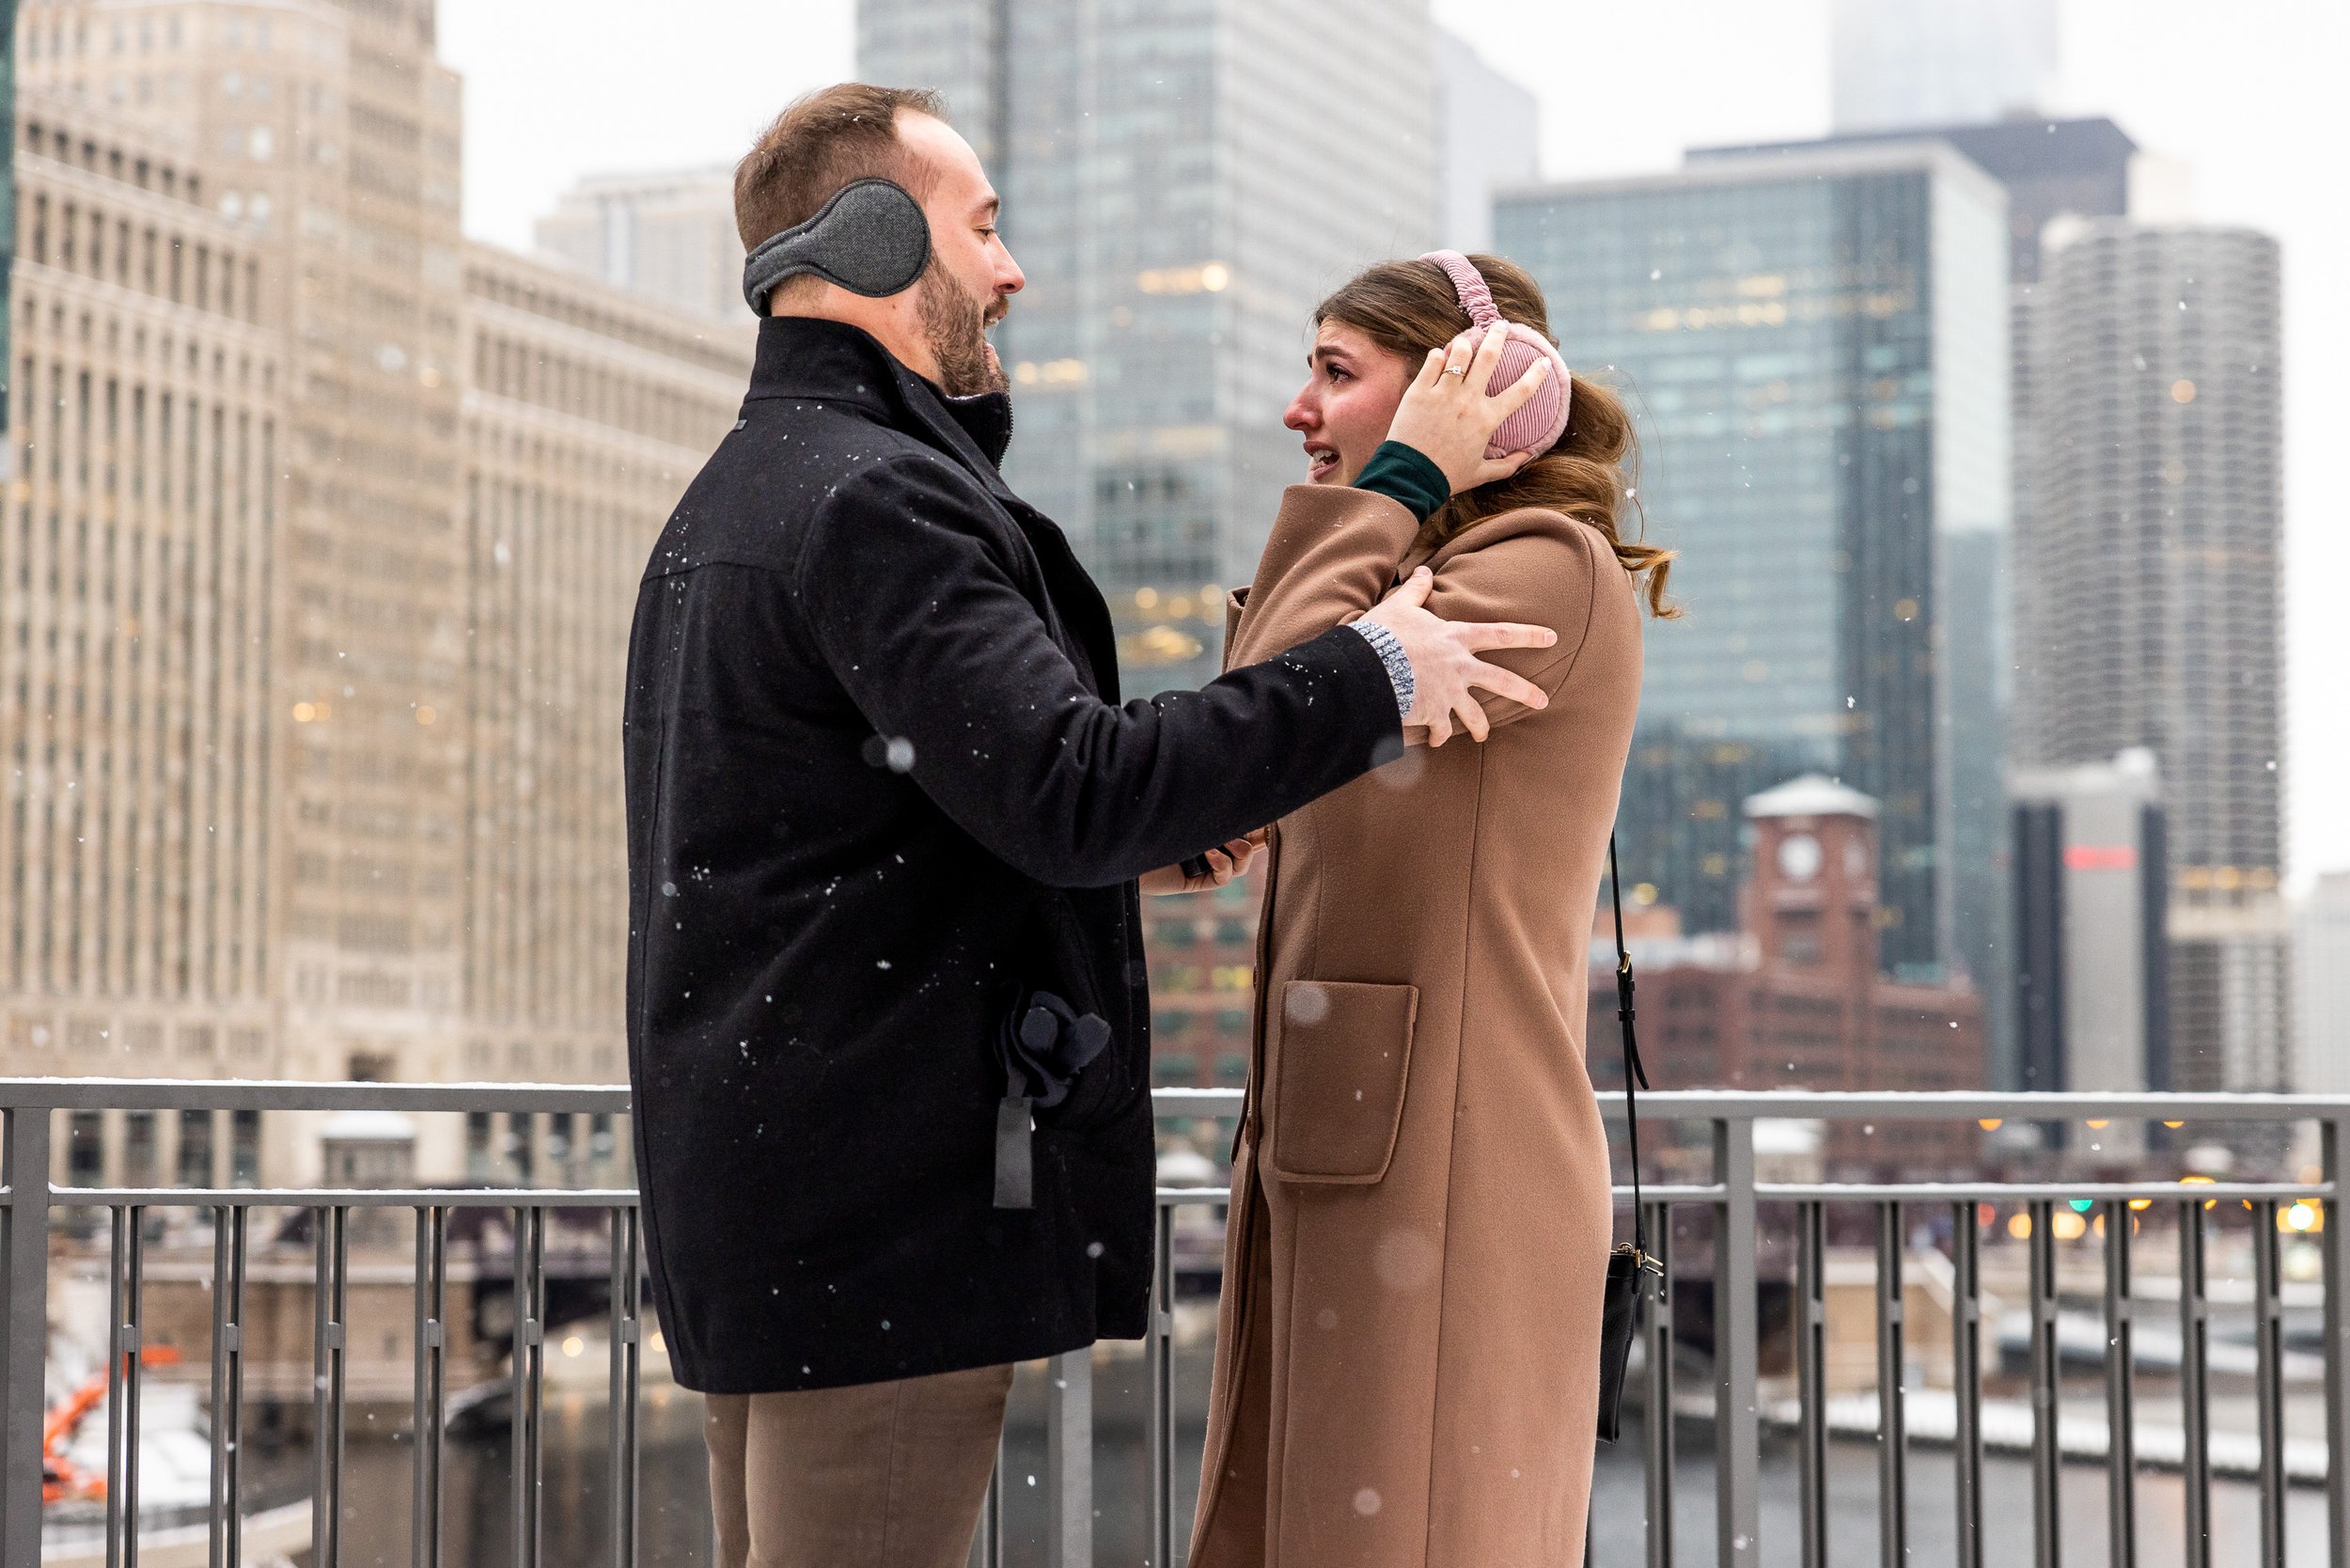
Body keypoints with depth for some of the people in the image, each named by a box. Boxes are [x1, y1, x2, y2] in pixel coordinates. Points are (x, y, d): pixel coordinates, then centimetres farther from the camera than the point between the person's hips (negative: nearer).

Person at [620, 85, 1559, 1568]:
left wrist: (1141, 833, 20)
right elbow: (1070, 789, -24)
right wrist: (1367, 676, -16)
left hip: (759, 1179, 11)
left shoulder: (739, 499, 20)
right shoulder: (876, 500, -15)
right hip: (881, 1196, -11)